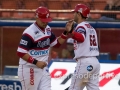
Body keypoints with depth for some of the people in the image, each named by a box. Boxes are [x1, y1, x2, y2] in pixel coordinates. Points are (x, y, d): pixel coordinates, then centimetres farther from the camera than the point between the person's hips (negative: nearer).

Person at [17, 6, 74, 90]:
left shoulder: (47, 29, 7)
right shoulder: (30, 32, -20)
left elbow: (57, 43, 17)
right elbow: (21, 52, -22)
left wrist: (66, 32, 5)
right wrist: (36, 62, -24)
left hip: (43, 68, 7)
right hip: (29, 69, -7)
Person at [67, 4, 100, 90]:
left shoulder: (81, 26, -9)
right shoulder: (91, 28, 20)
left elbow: (81, 38, -31)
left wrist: (70, 32, -44)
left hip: (84, 62, -8)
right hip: (95, 61, 8)